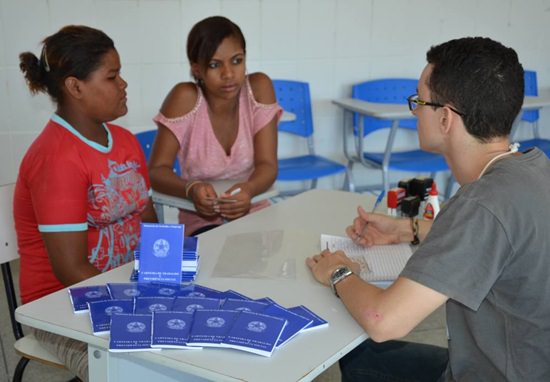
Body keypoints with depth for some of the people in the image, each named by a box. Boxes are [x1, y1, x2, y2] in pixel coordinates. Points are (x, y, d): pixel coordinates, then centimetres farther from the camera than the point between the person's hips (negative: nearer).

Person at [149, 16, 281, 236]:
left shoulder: (259, 88, -11)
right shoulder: (185, 98, -16)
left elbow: (267, 165, -12)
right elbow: (157, 170, -14)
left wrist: (248, 189, -35)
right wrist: (191, 189, -36)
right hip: (202, 222, -3)